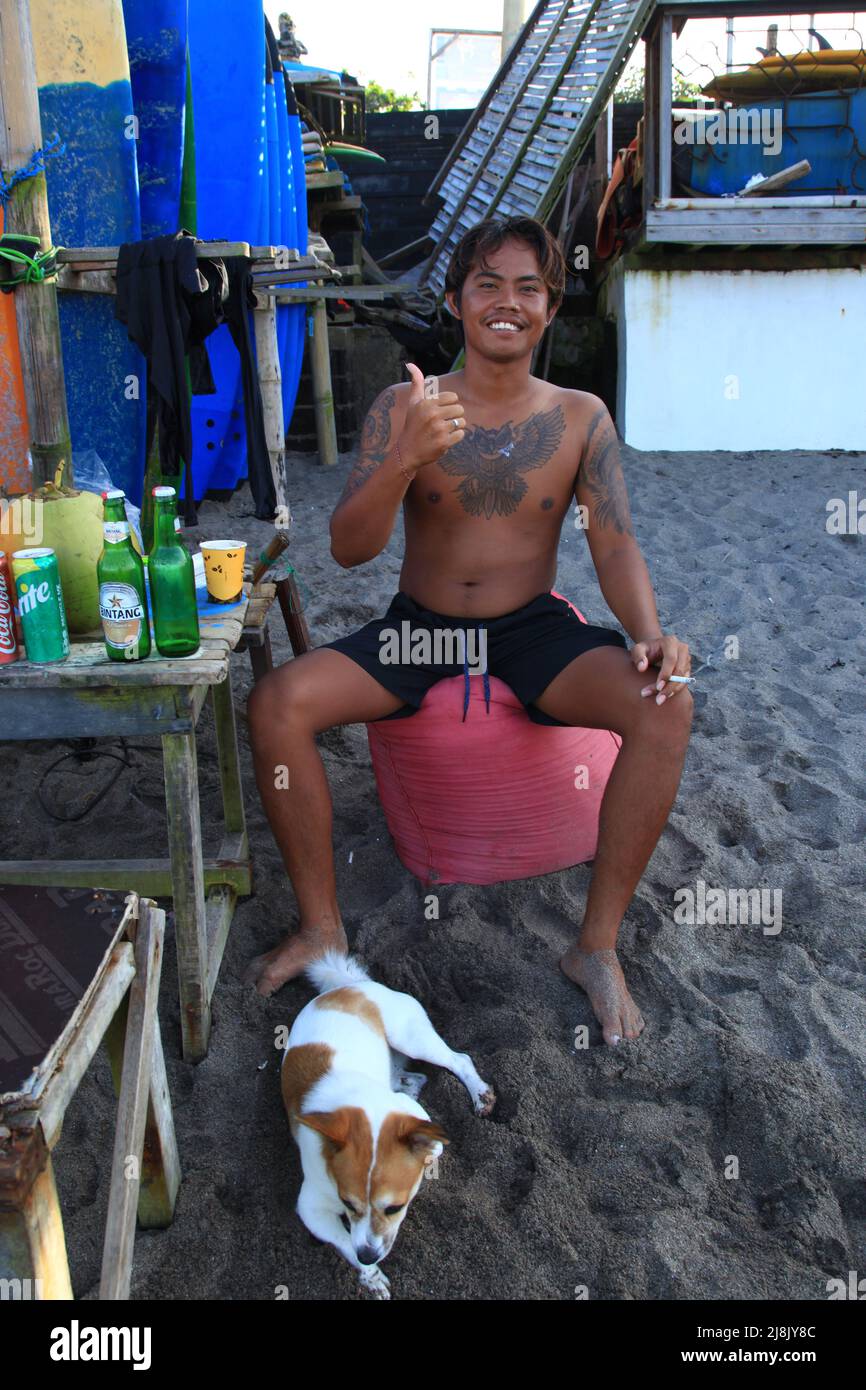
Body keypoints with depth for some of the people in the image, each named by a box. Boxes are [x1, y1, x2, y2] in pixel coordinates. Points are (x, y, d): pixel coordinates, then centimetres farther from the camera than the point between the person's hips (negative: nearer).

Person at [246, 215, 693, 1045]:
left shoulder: (580, 418, 1)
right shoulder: (402, 409, -2)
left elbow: (615, 546, -4)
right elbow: (348, 549, -11)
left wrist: (648, 634, -25)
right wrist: (405, 459, -30)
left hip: (533, 631, 0)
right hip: (418, 628, 0)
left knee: (665, 705, -27)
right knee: (277, 703, -23)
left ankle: (597, 945, -14)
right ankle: (321, 928, -5)